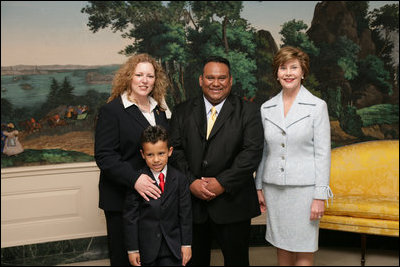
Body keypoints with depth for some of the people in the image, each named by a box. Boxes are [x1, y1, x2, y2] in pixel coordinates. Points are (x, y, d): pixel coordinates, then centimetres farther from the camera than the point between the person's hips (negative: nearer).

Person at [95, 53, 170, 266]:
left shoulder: (160, 110, 12)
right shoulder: (111, 110, -7)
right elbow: (104, 156, -14)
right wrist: (134, 179, -27)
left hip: (155, 195, 5)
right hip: (121, 199, -5)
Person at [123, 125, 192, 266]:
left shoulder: (179, 179, -4)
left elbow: (185, 214, 1)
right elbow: (130, 217, -6)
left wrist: (186, 244, 2)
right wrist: (132, 249, -5)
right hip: (147, 247, -1)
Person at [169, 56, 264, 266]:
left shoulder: (248, 111, 0)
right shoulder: (182, 112, 7)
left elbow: (252, 152, -10)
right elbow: (175, 150, 1)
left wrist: (222, 183, -16)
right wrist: (191, 182, -13)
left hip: (231, 203, -2)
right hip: (191, 202, 2)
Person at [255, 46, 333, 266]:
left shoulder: (317, 106, -5)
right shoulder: (267, 108, 6)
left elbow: (323, 153, -6)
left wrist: (320, 196, -10)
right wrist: (259, 187, 11)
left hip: (303, 187, -3)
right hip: (274, 187, 4)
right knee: (282, 247, 13)